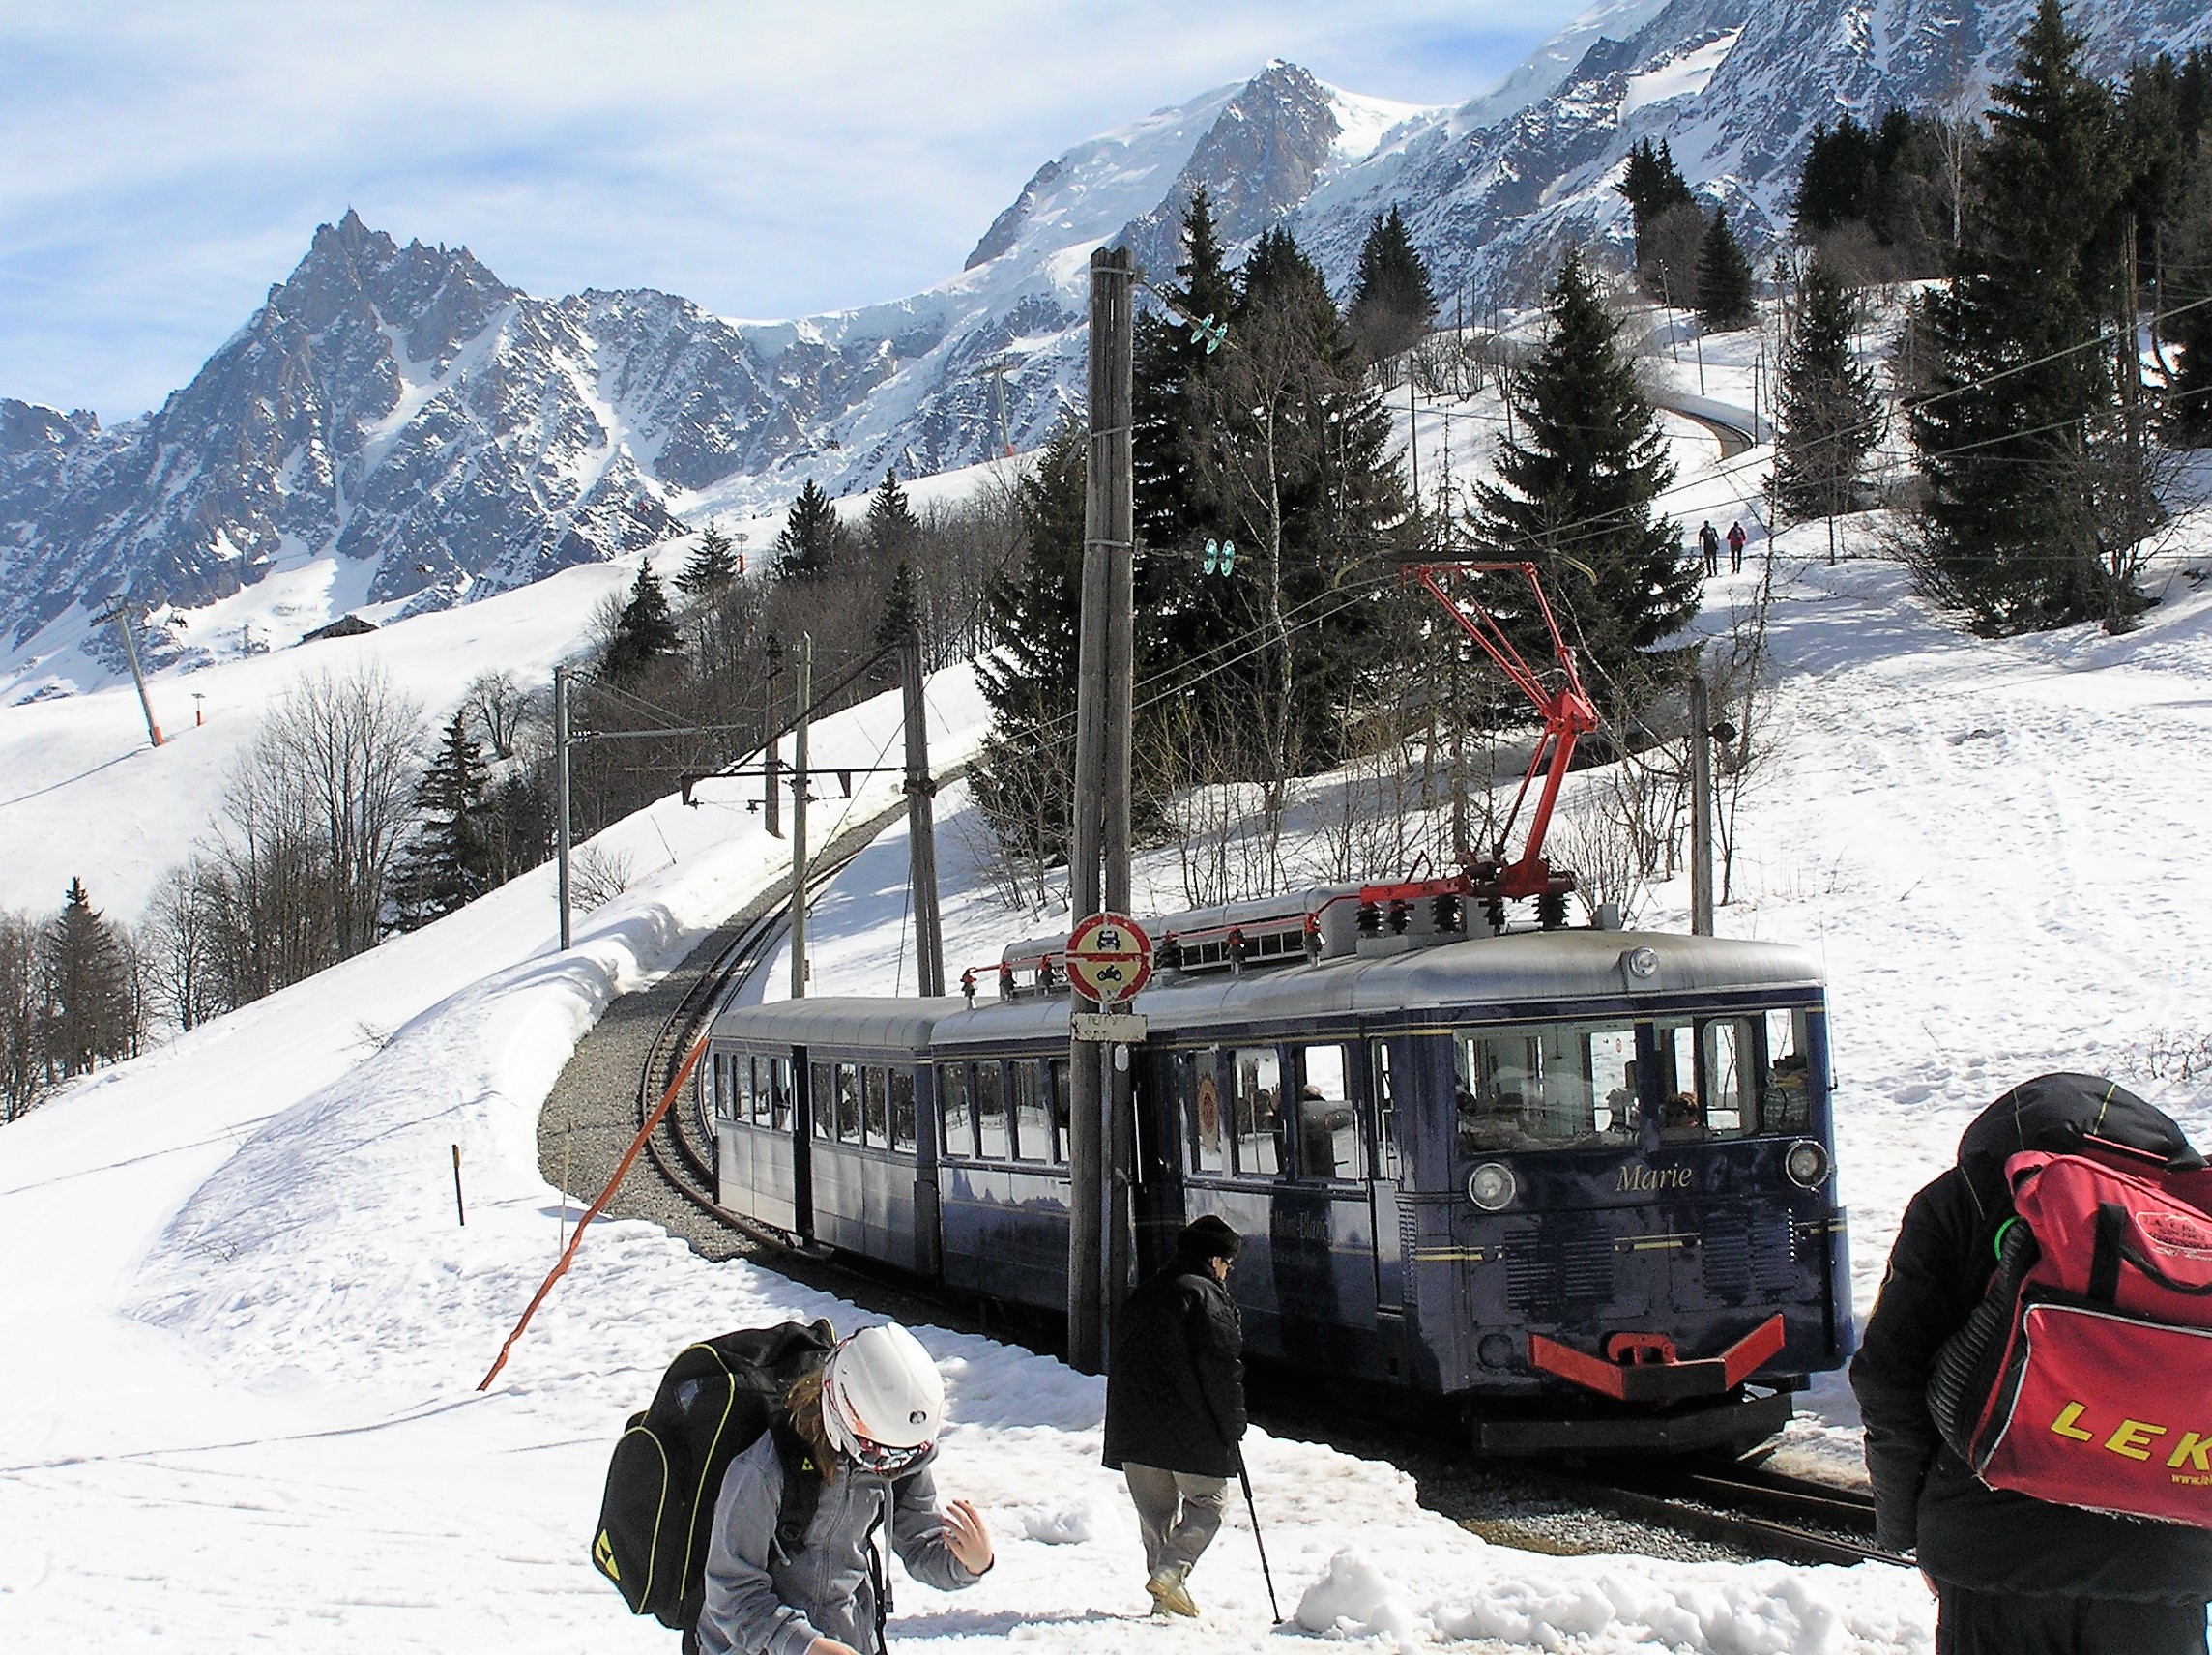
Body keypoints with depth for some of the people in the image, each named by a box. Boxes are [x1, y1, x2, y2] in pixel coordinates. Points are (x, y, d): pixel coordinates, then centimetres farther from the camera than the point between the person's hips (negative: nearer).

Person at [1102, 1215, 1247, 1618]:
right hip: (1190, 1428, -7)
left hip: (1132, 1430, 7)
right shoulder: (1207, 1295, -7)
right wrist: (1233, 1426, -6)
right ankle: (1171, 1573, -12)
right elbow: (1224, 1367, -13)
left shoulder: (1142, 1296, 18)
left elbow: (1122, 1360, 22)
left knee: (1156, 1510, 14)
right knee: (1208, 1500, 6)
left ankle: (1164, 1598, 11)